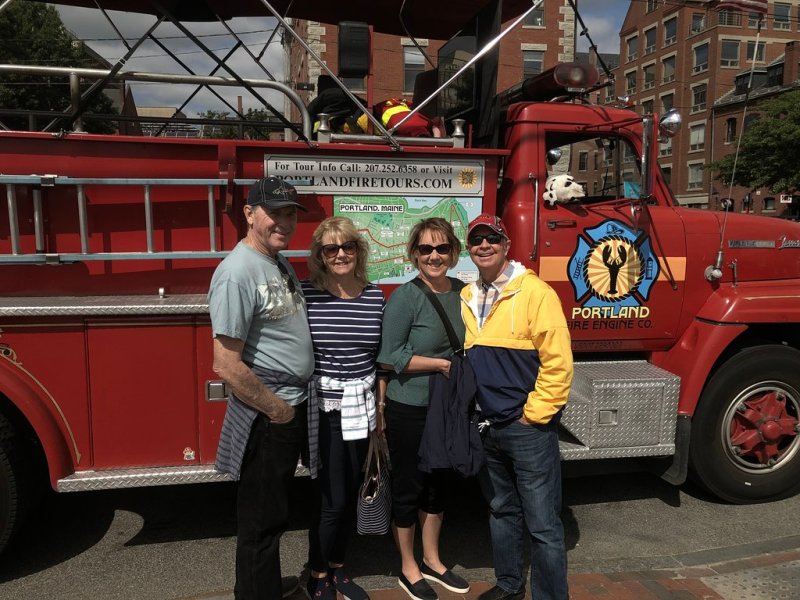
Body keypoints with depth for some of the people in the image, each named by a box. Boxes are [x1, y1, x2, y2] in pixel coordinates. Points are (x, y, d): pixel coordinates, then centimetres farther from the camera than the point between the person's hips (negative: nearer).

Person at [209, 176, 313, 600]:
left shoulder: (282, 263, 8)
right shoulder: (238, 272, -21)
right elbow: (226, 365, -24)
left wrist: (294, 405, 13)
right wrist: (276, 410, -15)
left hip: (292, 409, 9)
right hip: (264, 418, -9)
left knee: (274, 510, 24)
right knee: (262, 518, 8)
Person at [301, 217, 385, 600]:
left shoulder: (375, 296, 2)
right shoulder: (305, 294, -10)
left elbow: (381, 357, 8)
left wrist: (382, 408, 8)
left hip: (362, 407, 4)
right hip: (324, 407, -4)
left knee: (351, 493, 16)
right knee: (332, 498, 3)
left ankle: (337, 567, 37)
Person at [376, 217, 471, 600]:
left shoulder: (462, 292, 2)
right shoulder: (405, 297, -16)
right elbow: (389, 357, -20)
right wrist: (443, 364, -19)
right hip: (409, 409, -6)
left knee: (438, 483, 19)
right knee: (408, 487, 9)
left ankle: (431, 560, 39)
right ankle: (408, 569, 29)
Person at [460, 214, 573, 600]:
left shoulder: (535, 292, -13)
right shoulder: (466, 298, 7)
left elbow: (558, 361, -16)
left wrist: (534, 415, -14)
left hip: (528, 428, -6)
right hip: (487, 427, 7)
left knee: (542, 524, 4)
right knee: (502, 511, 21)